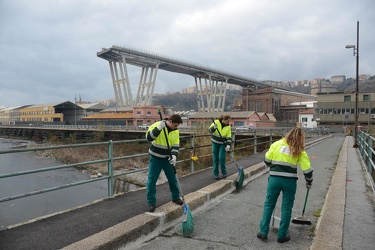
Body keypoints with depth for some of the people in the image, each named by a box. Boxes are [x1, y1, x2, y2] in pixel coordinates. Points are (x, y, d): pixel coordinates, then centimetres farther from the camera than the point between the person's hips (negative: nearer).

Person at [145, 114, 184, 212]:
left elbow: (176, 145, -4)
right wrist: (158, 128, -35)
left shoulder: (175, 131, -2)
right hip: (155, 158, -4)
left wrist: (174, 155, -22)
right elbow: (148, 137, -25)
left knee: (173, 178, 12)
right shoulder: (157, 125, -16)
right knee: (152, 179, -2)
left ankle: (175, 197, 33)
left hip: (168, 158, 4)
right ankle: (151, 202, 9)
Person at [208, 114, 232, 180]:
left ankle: (224, 173, 11)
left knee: (221, 158, -9)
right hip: (215, 143, 0)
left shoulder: (228, 127, -7)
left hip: (223, 144, 0)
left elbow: (229, 137, -6)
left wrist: (228, 145, -20)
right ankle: (215, 174, 14)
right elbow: (210, 130, -12)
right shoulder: (216, 122, -12)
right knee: (215, 159, 4)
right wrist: (214, 127, -34)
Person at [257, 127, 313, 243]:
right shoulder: (300, 151, 1)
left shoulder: (276, 144, 2)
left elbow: (267, 160, 2)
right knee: (286, 208, 13)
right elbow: (307, 169, 1)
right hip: (290, 181, 0)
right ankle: (282, 235, 21)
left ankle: (263, 232, 17)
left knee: (268, 205, 13)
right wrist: (309, 182, 19)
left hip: (274, 179, 1)